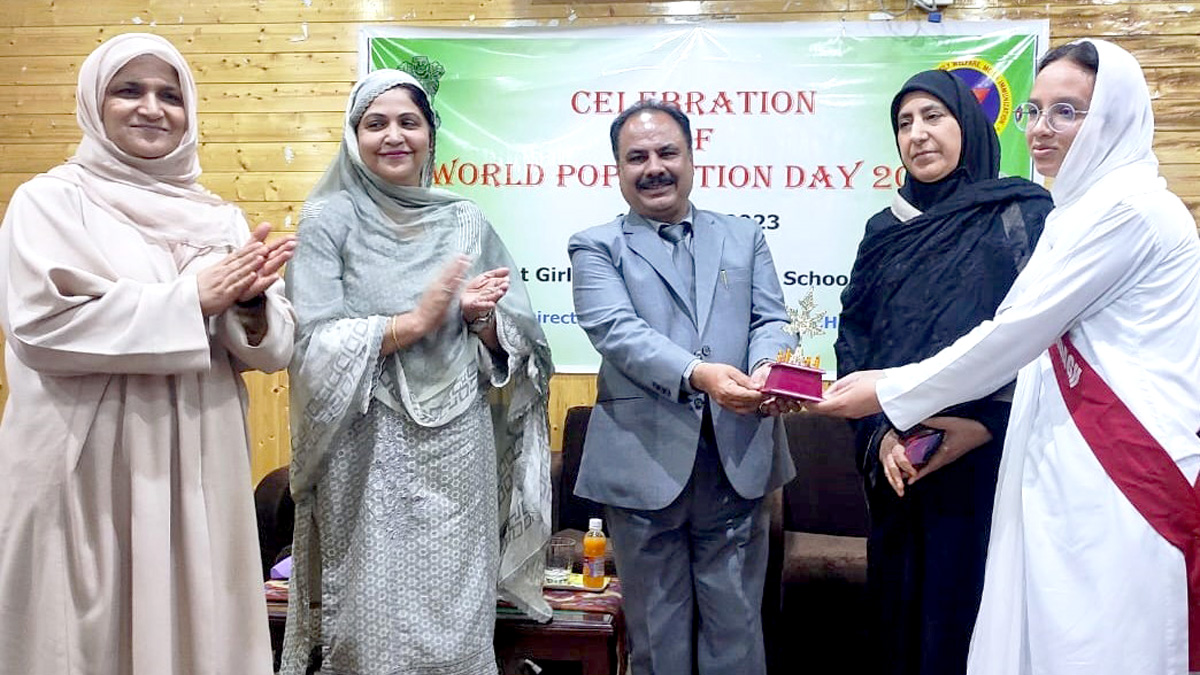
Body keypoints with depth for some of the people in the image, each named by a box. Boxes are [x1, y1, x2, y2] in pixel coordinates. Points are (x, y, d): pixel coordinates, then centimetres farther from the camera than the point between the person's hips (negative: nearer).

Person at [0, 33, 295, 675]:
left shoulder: (219, 217, 11)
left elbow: (275, 347, 7)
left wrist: (248, 302, -15)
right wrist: (189, 298, -15)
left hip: (198, 469, 4)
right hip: (84, 473, -3)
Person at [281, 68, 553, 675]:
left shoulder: (466, 222, 8)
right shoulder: (329, 220, 0)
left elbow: (520, 341, 7)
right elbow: (314, 344, -10)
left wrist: (480, 317, -12)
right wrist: (413, 321, -15)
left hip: (459, 450, 3)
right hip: (370, 455, -2)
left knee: (457, 623, 9)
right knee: (374, 623, 5)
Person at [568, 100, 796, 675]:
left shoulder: (745, 238, 15)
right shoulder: (595, 247, 5)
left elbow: (770, 320, 6)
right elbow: (615, 330, -11)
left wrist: (769, 368, -19)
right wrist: (696, 373, -28)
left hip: (738, 460, 2)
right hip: (646, 461, -2)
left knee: (736, 626, 11)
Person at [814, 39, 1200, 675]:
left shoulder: (1125, 206, -13)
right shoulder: (1081, 210, 19)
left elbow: (1017, 331, -15)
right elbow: (1027, 336, 17)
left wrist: (891, 393, -7)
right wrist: (893, 379, 9)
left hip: (1119, 472, -9)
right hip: (1068, 462, 9)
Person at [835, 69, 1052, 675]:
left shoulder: (1025, 214, -1)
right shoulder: (886, 231, 12)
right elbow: (853, 337, 6)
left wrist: (988, 425, -18)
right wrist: (879, 433, -8)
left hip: (989, 463, -4)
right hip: (896, 467, 4)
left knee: (972, 616, 1)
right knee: (901, 610, 11)